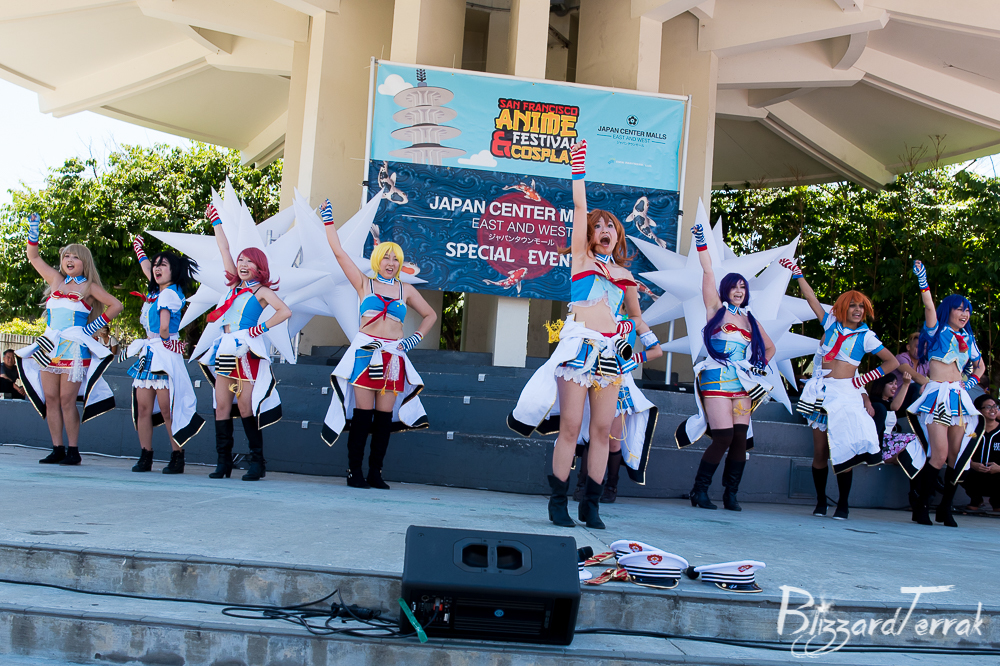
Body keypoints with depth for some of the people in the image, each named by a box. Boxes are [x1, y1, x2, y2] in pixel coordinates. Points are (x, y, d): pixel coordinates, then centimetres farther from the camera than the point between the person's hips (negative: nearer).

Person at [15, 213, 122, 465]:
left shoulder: (88, 287, 5)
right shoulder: (55, 280, 16)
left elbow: (116, 305, 1)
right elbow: (34, 257, 24)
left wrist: (94, 326, -3)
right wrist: (33, 230, 17)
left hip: (74, 347, -5)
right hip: (50, 346, 5)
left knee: (67, 399, -8)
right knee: (50, 398, 1)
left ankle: (73, 450, -3)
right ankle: (57, 449, 6)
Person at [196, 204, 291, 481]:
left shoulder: (262, 290, -1)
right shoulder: (235, 285, 16)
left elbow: (285, 311, -15)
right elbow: (224, 249, 19)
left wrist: (261, 328, -13)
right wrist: (217, 222, 21)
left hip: (246, 351, -6)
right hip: (225, 351, 6)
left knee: (245, 407, -9)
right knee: (222, 406, 2)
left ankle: (257, 461, -2)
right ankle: (223, 462, 6)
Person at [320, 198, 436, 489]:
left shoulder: (406, 290, 16)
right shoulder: (364, 284, 10)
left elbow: (430, 315, 26)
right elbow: (339, 252, 8)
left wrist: (415, 338, 12)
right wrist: (328, 219, 10)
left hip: (393, 355, 2)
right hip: (365, 351, -2)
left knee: (385, 415, 0)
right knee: (362, 413, -7)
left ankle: (375, 472, 5)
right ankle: (354, 471, -2)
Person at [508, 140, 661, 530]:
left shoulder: (625, 274, 19)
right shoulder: (581, 257, 10)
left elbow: (635, 315, 31)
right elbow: (579, 208, 4)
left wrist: (649, 340, 20)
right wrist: (579, 170, 3)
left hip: (612, 352, 4)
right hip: (580, 345, -4)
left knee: (602, 428, 1)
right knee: (570, 425, -6)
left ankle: (591, 504, 9)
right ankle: (558, 501, 3)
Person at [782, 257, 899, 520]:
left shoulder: (866, 336, 5)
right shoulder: (830, 323, 11)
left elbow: (892, 362, 10)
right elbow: (811, 299, 16)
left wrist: (868, 377, 1)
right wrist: (797, 273, 17)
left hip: (846, 392, -2)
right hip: (821, 391, 2)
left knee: (843, 449, -10)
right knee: (820, 451, 2)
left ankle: (843, 504, 1)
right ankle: (821, 502, 13)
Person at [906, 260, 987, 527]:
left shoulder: (967, 339, 18)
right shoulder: (937, 331, 3)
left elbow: (980, 365, 31)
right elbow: (929, 307, -16)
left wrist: (970, 382, 14)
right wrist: (923, 280, -25)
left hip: (959, 398, 6)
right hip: (937, 395, -6)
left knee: (957, 455, 2)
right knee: (940, 455, -14)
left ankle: (945, 508, 12)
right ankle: (920, 506, -3)